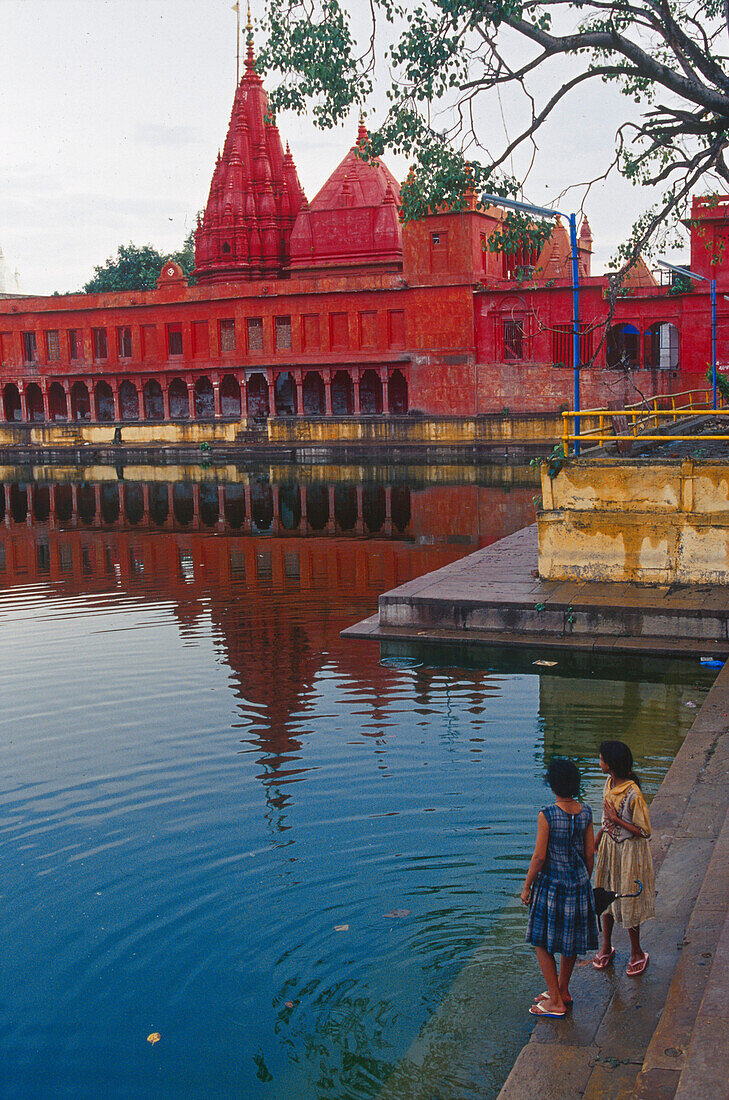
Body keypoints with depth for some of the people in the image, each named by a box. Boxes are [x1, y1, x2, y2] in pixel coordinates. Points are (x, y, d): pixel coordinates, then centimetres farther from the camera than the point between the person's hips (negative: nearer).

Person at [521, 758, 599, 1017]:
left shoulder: (547, 815, -20)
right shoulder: (585, 812, -4)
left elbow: (539, 856, -16)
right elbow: (590, 853, 4)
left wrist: (527, 887, -4)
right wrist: (585, 880, 19)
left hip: (551, 883, -6)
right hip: (578, 882, 6)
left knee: (543, 943, 8)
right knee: (571, 940, 19)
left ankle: (556, 1002, 12)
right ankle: (562, 990, 34)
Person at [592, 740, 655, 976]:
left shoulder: (633, 793, -27)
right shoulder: (609, 783, -2)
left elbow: (644, 832, -20)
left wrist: (616, 820, -22)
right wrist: (597, 839, 15)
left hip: (629, 852, -7)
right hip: (608, 846, 7)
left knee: (627, 901, 6)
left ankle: (637, 952, 26)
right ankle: (606, 947, 34)